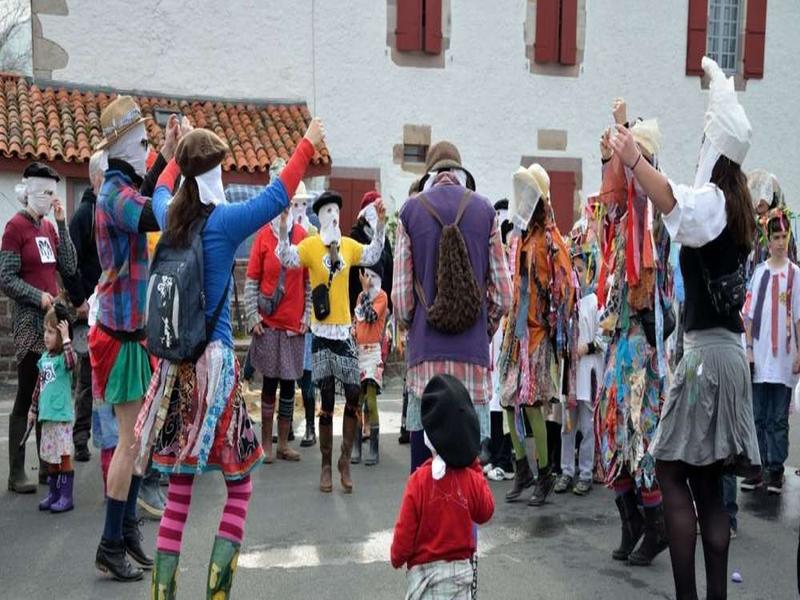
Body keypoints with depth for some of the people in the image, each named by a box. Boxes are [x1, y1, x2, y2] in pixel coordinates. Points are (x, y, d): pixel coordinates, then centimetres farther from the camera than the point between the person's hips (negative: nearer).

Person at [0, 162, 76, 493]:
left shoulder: (48, 226, 12)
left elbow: (68, 268, 3)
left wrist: (61, 223, 1)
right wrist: (38, 297, -19)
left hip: (53, 319, 7)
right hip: (29, 321, -7)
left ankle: (47, 464, 20)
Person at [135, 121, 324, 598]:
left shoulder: (169, 216, 6)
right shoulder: (223, 221, -10)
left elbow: (162, 188, 29)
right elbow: (277, 197, -2)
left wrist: (178, 155, 45)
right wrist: (307, 146, 9)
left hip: (174, 363, 6)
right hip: (213, 362, -6)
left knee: (180, 486, 11)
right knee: (239, 481, 6)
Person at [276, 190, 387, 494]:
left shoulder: (348, 245, 10)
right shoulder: (310, 244, -4)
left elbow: (371, 256, 17)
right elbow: (287, 258, -16)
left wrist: (380, 225, 8)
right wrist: (283, 227, -29)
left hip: (345, 329, 4)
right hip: (322, 331, -4)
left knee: (354, 395, 2)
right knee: (327, 400, 2)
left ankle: (345, 461, 17)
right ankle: (326, 465, 16)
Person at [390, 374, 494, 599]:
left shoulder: (419, 480, -19)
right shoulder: (472, 478, -11)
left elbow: (405, 530, -11)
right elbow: (486, 512, 9)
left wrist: (397, 557, 9)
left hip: (425, 570, -3)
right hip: (462, 568, 3)